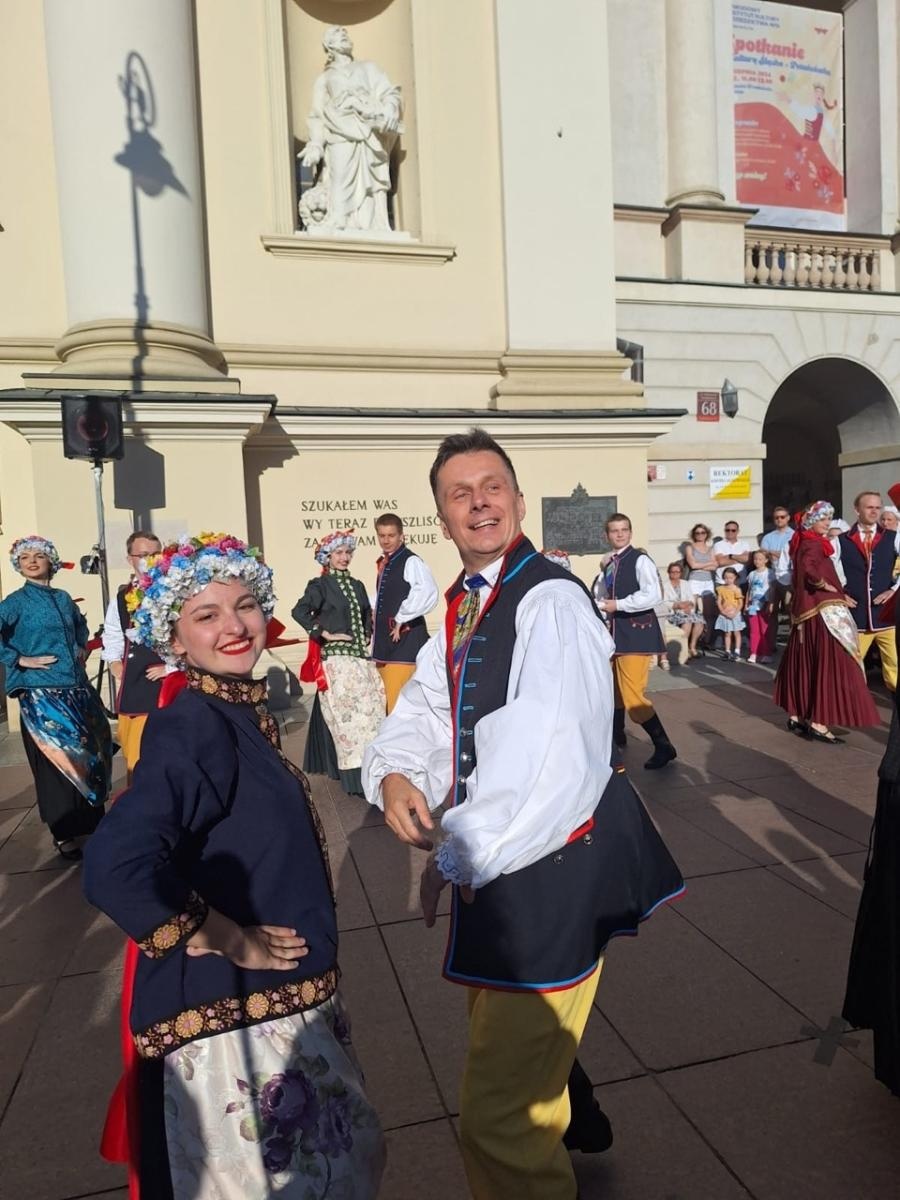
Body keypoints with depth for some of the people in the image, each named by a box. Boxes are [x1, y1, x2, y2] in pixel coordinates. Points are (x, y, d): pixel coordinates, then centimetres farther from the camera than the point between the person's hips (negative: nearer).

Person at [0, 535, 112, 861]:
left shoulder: (63, 598, 11)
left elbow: (80, 624, 30)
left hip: (76, 689, 5)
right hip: (41, 693, -5)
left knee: (89, 753, 9)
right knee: (56, 761, -2)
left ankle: (88, 821, 26)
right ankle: (63, 834, 11)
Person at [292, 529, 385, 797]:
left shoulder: (356, 585, 15)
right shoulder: (320, 585, -4)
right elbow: (299, 611, -18)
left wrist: (367, 636, 12)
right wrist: (326, 634, -16)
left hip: (361, 656, 7)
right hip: (337, 658, -6)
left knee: (369, 708, 7)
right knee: (347, 713, -7)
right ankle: (355, 774, -2)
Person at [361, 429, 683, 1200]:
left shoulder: (550, 600, -21)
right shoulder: (464, 608, 7)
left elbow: (554, 761, -30)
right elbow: (425, 710, 10)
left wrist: (459, 856, -21)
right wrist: (394, 774, -11)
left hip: (549, 868, -9)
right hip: (491, 859, 10)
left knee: (498, 1115, -1)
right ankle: (565, 1128, 62)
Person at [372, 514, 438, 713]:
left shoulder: (410, 561, -12)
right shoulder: (384, 564, 14)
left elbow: (428, 593, -28)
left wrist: (402, 618, -20)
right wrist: (377, 618, 12)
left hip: (404, 640, -9)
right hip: (385, 643, 9)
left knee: (399, 705, -10)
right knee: (389, 703, 13)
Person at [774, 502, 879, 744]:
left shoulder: (805, 542, 15)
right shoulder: (813, 544, -13)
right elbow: (808, 568, -33)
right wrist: (827, 586, -18)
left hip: (808, 610, 10)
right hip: (821, 611, -10)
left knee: (803, 665, 13)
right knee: (829, 665, -7)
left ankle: (796, 715, 21)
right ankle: (818, 722, -6)